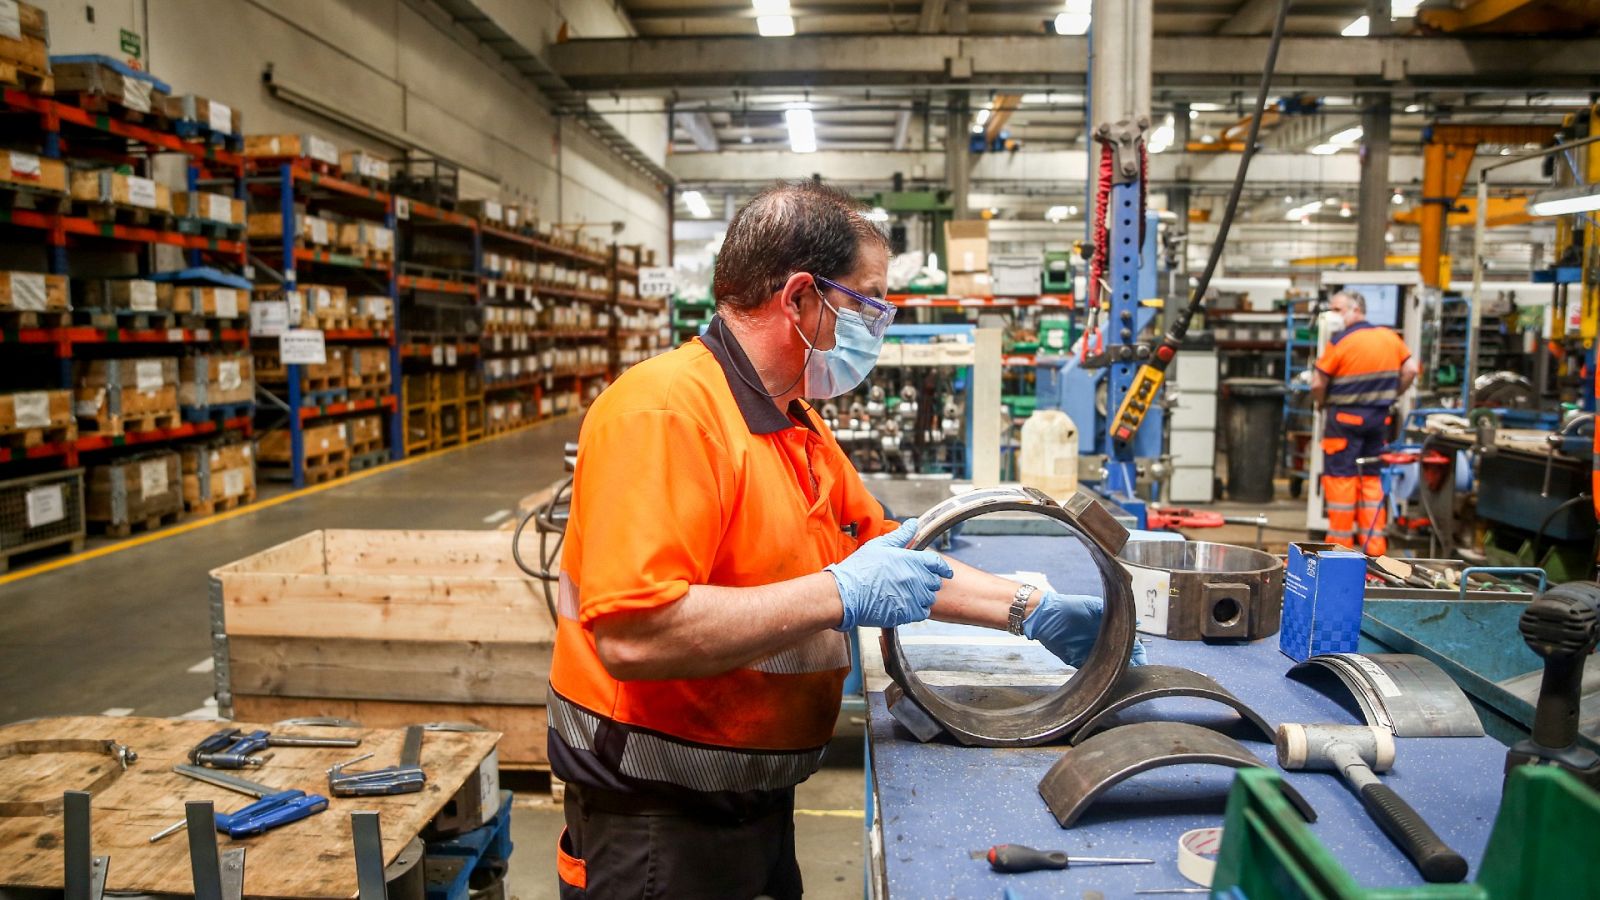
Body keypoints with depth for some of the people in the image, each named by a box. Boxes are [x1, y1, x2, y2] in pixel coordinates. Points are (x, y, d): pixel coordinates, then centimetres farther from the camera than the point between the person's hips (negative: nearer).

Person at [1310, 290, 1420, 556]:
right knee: (1371, 478, 12)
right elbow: (1411, 369, 6)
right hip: (1379, 418, 6)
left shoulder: (1340, 342, -12)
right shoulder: (1390, 337, 6)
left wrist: (1323, 404, 5)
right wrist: (1392, 397, 15)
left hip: (1345, 417, -6)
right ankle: (1375, 546, 13)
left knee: (1340, 478, 2)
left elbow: (1317, 384, -13)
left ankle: (1341, 543, 6)